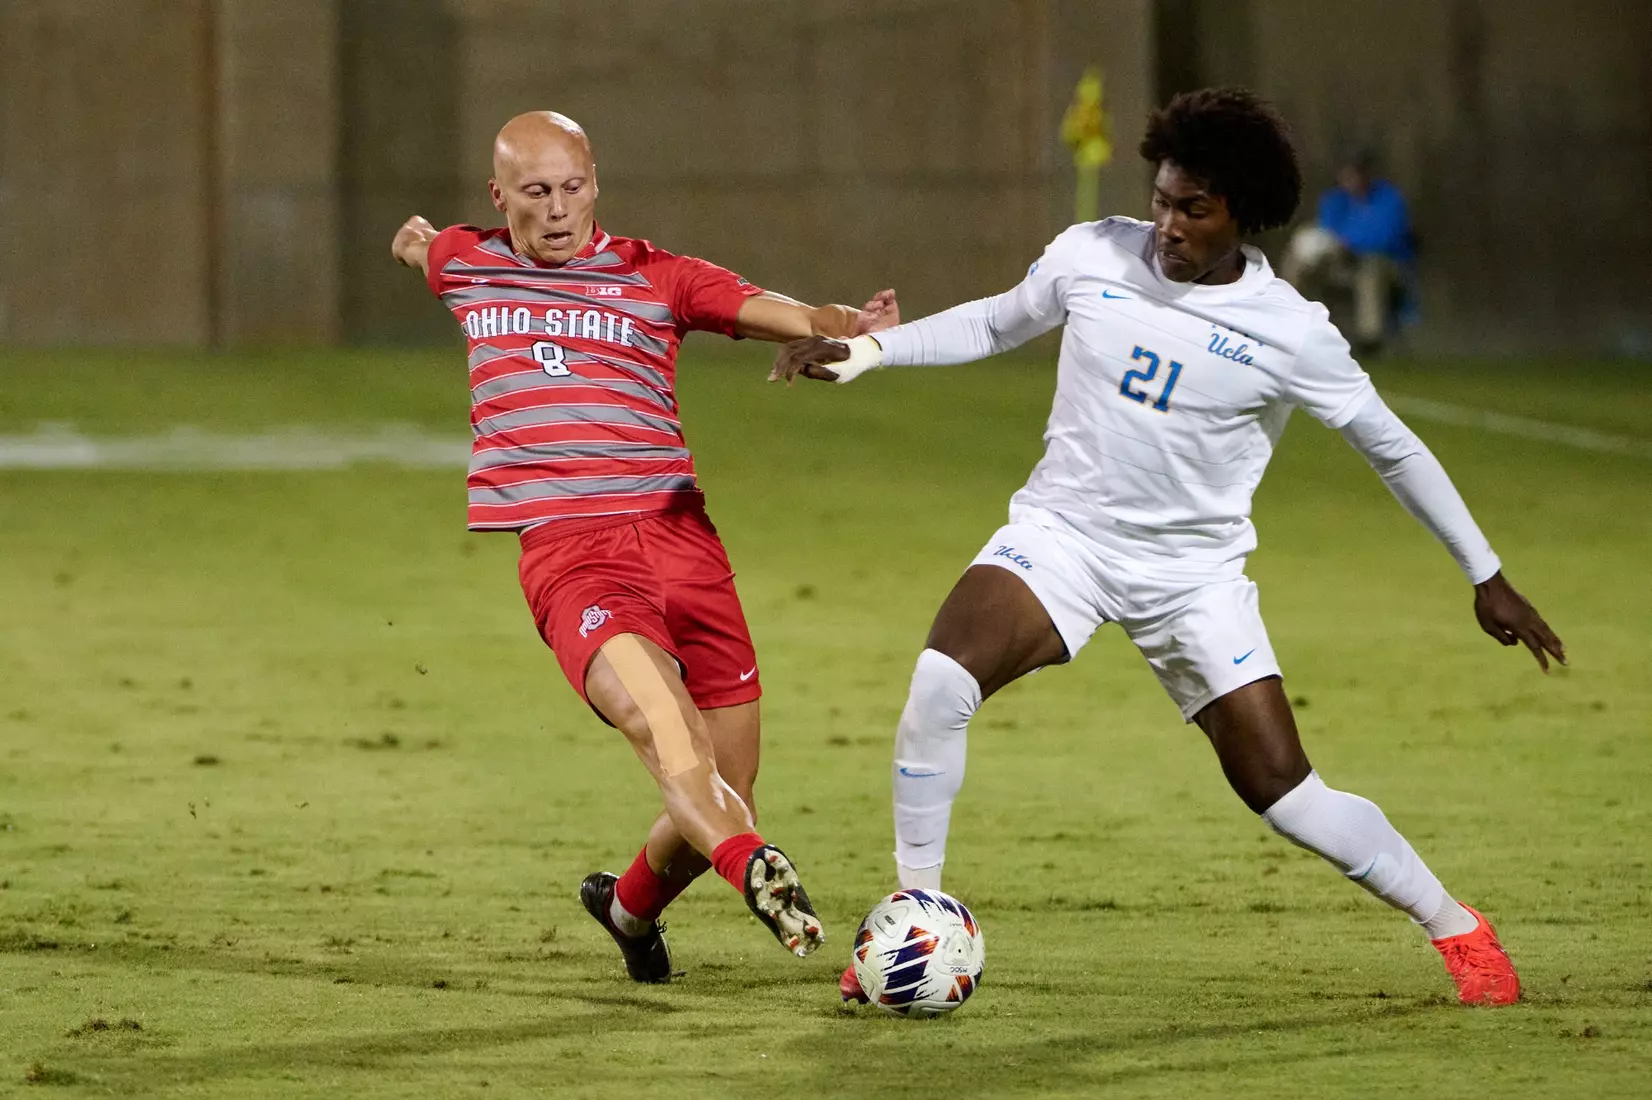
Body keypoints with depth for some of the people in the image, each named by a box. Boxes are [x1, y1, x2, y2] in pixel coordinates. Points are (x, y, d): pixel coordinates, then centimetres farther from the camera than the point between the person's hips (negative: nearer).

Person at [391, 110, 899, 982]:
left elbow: (782, 315, -5)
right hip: (567, 551, -2)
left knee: (725, 801, 3)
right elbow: (419, 243, 42)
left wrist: (850, 325, -20)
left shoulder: (656, 278, 11)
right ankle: (758, 875, -52)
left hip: (680, 539, 2)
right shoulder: (466, 265, 15)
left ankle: (628, 906, 32)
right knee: (659, 721, -31)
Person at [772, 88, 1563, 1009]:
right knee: (941, 681, -26)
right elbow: (995, 323, 14)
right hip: (1062, 533, 2)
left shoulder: (1291, 334, -13)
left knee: (1282, 790, -8)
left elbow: (1394, 449, -2)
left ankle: (1456, 927, 14)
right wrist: (865, 350, 4)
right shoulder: (1093, 257, -6)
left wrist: (1486, 574, 1)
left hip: (1196, 575, -1)